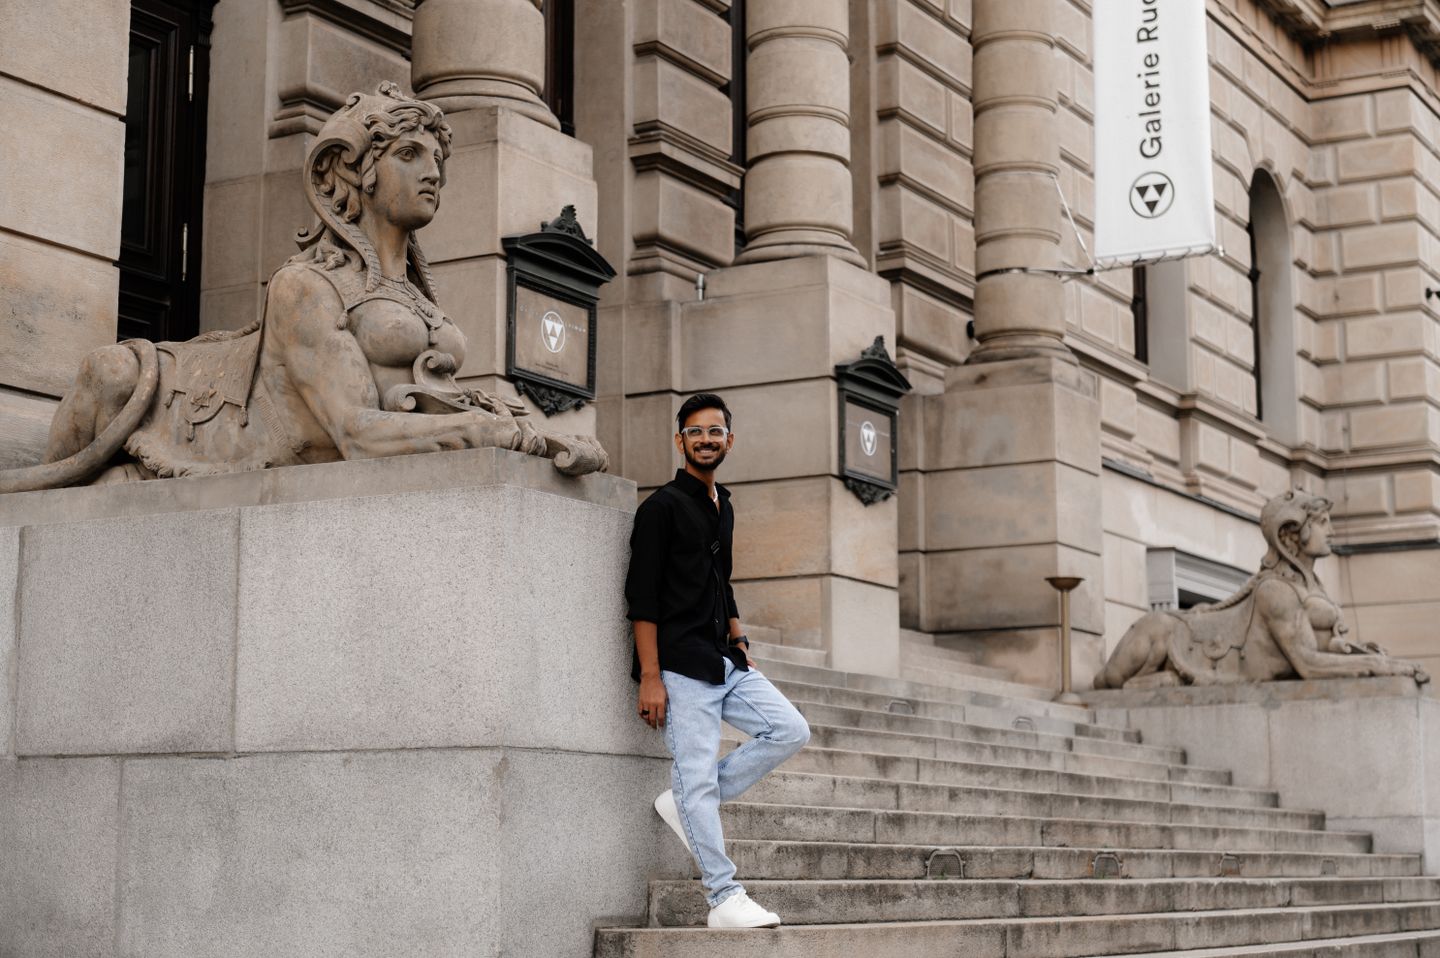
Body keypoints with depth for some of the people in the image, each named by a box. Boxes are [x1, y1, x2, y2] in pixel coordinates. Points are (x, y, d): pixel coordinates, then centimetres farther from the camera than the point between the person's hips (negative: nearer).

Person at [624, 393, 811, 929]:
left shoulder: (723, 507, 17)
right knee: (699, 776, -7)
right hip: (680, 669, -8)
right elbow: (642, 596, -12)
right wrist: (649, 677, -17)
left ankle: (685, 803, 6)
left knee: (790, 731, -1)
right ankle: (725, 900, -3)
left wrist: (738, 639, 17)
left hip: (725, 663, 8)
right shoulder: (663, 507, -7)